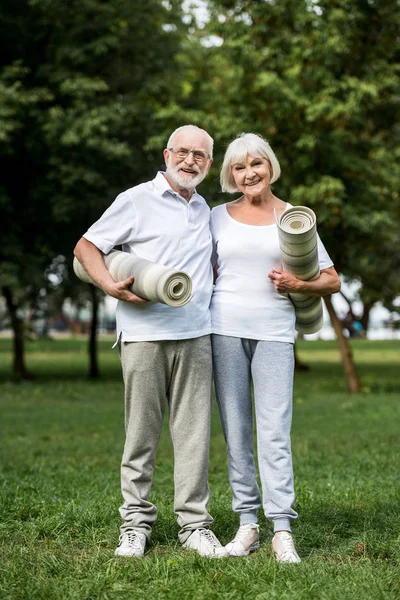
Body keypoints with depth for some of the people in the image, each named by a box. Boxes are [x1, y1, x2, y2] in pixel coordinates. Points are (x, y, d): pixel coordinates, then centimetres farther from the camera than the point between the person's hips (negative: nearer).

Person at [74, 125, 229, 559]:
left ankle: (194, 524, 8)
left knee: (193, 433, 2)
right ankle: (136, 522, 11)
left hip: (195, 335, 5)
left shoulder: (203, 209, 19)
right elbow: (86, 247, 1)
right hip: (144, 333, -4)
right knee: (141, 433, 1)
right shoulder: (137, 201, 1)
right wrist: (112, 287, -14)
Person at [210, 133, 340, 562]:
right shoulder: (218, 217, 10)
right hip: (225, 329, 2)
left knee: (274, 431, -9)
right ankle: (247, 522, 9)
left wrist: (298, 284, -9)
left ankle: (282, 531, -7)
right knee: (235, 430, 2)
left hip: (274, 332, -2)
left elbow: (332, 281, 9)